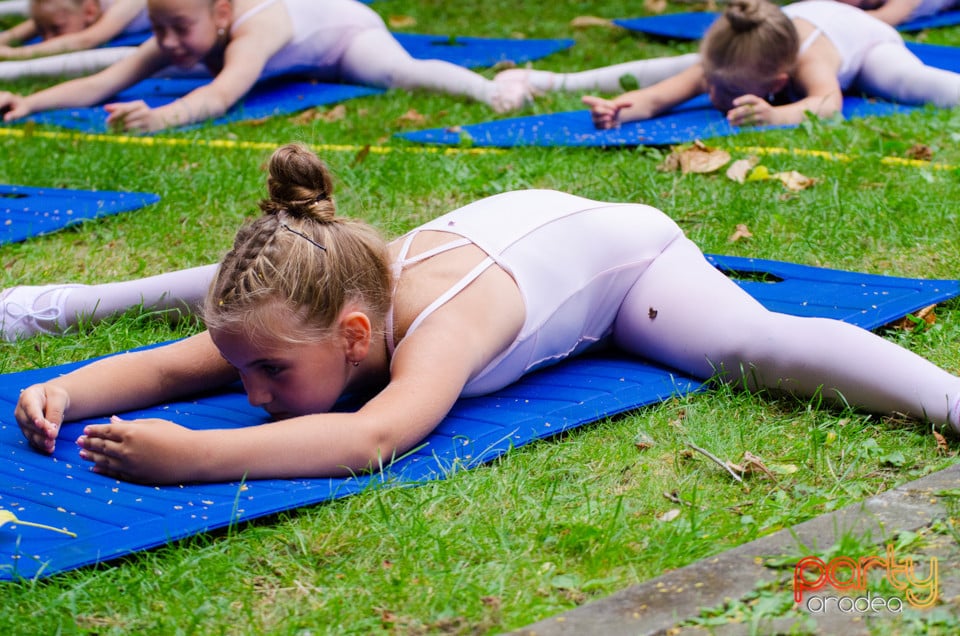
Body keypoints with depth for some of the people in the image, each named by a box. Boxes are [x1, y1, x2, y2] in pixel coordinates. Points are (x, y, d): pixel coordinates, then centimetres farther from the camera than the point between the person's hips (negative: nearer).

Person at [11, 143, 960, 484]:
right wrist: (63, 391, -36)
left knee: (755, 349, -31)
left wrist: (194, 456, -71)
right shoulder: (304, 309, -28)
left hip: (612, 245, -8)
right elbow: (166, 365, -18)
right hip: (500, 222, 8)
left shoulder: (435, 328, -47)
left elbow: (372, 438, -66)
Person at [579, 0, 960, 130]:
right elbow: (657, 98, -49)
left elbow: (828, 102, -70)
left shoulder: (810, 63, -50)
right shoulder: (721, 62, -40)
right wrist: (616, 110, -70)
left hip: (856, 31, -4)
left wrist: (776, 116, -88)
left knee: (908, 82, -29)